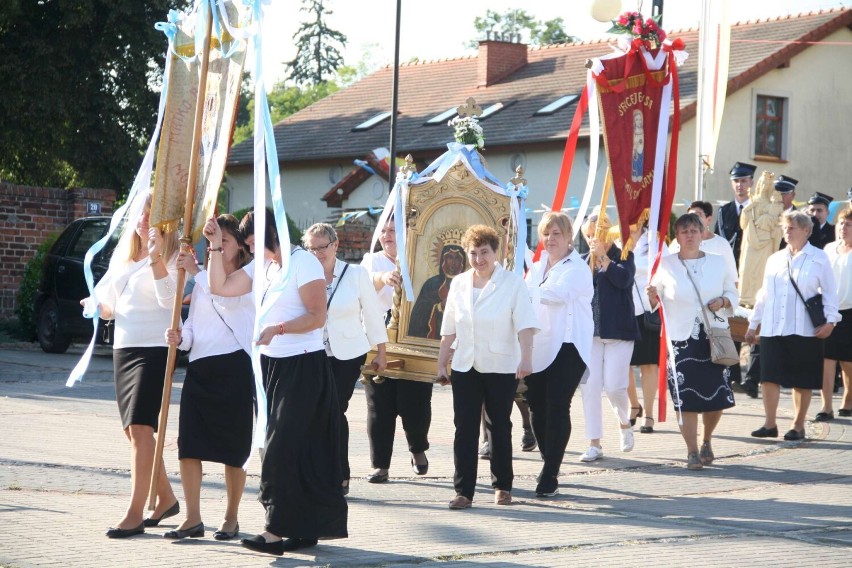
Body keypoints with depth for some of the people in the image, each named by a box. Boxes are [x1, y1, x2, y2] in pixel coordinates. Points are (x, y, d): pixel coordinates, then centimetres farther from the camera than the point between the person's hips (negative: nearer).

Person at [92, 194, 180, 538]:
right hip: (124, 346, 8)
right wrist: (102, 308, 0)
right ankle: (166, 498, 27)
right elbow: (112, 303, 22)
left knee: (139, 427, -14)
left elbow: (169, 298, -21)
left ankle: (135, 514, -14)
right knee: (133, 429, 12)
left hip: (154, 348, -8)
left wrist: (156, 257, -31)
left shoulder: (172, 255, -6)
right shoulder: (124, 250, 14)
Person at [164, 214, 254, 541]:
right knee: (188, 443, -3)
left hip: (235, 366, -6)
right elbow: (193, 324, 20)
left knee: (233, 447, 1)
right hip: (200, 367, 6)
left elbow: (227, 298, -20)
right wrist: (181, 338, -2)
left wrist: (196, 271, -14)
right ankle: (192, 519, 1)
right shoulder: (203, 280, 22)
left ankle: (231, 518, 12)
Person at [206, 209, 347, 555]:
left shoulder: (303, 263, -12)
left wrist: (278, 329, -26)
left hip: (303, 367, -8)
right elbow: (220, 287, 9)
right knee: (287, 447, 8)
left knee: (283, 448, -10)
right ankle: (304, 529, 13)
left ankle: (278, 530, -9)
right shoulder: (260, 266, 13)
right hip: (272, 364, 8)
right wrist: (216, 247, 2)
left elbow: (318, 316, -16)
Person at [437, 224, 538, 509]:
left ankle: (502, 486, 21)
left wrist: (526, 358, -25)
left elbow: (524, 323, -13)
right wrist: (441, 364, 11)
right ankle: (463, 490, -1)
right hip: (465, 367, 3)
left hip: (501, 367, -3)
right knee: (464, 429, -2)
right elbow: (449, 329, 13)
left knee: (500, 427, 8)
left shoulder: (512, 283, -5)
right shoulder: (459, 284, 8)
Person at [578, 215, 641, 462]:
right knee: (589, 385, -3)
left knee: (614, 385, -7)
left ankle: (625, 424, 24)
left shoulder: (623, 256, 1)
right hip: (589, 331, 3)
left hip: (618, 331, -3)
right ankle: (594, 444, 3)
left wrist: (603, 258, -16)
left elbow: (623, 279, -19)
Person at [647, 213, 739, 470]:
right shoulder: (666, 264, 4)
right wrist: (652, 297, -16)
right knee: (686, 399, -6)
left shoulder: (717, 262, 9)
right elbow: (654, 300, 6)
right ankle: (692, 452, 5)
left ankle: (707, 440, 28)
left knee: (718, 396, 1)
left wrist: (723, 301, -5)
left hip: (715, 336, 2)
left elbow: (732, 293, 16)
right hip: (682, 339, -2)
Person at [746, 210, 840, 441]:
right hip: (772, 329, 4)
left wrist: (830, 320, -11)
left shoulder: (819, 258, 3)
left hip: (804, 329, -4)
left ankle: (798, 426, 11)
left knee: (802, 380, 2)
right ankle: (770, 424, 7)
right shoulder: (775, 259, 15)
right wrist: (753, 324, 17)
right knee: (769, 377, -1)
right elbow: (764, 294, 18)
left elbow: (829, 292, 1)